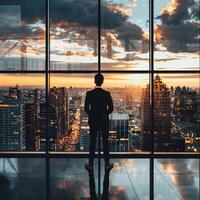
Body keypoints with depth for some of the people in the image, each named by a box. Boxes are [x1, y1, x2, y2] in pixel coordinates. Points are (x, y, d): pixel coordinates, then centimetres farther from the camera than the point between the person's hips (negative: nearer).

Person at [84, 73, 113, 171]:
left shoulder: (89, 94, -7)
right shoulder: (107, 94, -8)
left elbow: (86, 108, -3)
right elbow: (111, 108, -4)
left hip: (93, 121, 0)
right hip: (104, 121, 0)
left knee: (92, 142, 6)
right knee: (105, 142, 7)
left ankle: (91, 164, 9)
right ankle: (107, 164, 12)